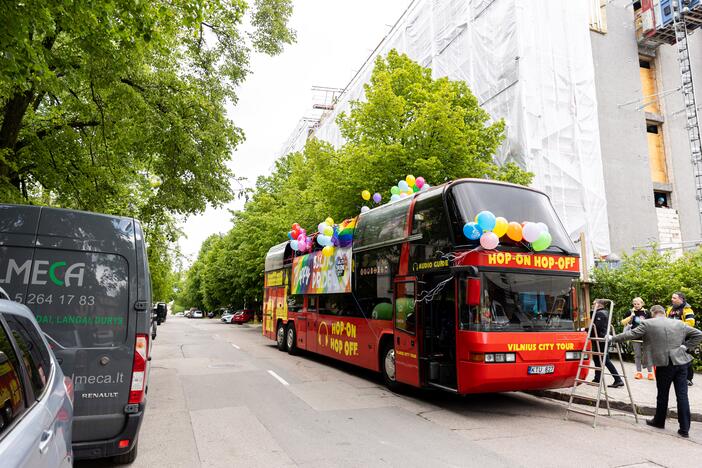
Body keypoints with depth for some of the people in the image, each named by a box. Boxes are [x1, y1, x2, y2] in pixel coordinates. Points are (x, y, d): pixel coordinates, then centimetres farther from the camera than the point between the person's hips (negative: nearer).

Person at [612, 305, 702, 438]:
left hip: (664, 364, -4)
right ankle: (684, 428, 8)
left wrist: (613, 339, 4)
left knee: (663, 394, 11)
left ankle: (659, 421, 27)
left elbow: (631, 334, -6)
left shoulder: (648, 324, -5)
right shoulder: (679, 324, 10)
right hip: (681, 362, 4)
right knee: (682, 395, 5)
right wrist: (686, 347, 10)